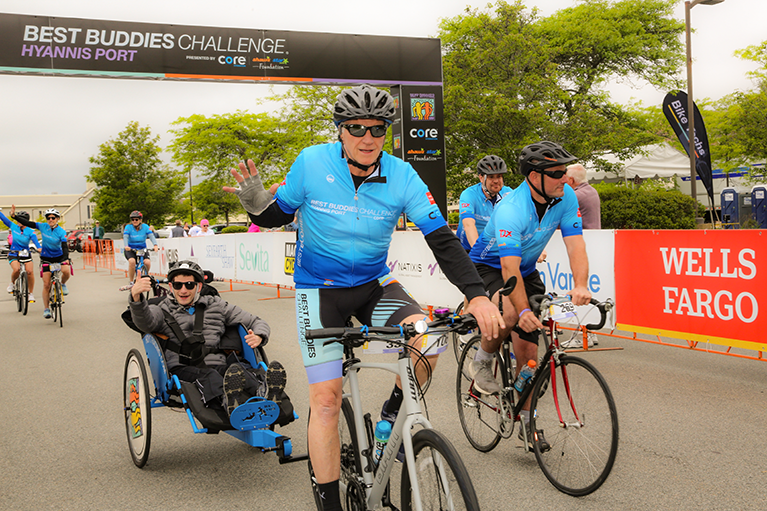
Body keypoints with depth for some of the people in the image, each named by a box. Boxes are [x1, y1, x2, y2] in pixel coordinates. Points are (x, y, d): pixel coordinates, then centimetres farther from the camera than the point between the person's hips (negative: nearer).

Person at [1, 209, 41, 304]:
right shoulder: (13, 227, 2)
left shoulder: (30, 232, -6)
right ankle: (12, 283, 6)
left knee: (30, 271, -20)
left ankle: (31, 294, -4)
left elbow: (35, 239, -25)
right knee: (16, 269, -27)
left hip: (26, 254, -1)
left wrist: (39, 248, -45)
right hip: (13, 254, 1)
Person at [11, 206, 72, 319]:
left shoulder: (61, 232, -13)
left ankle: (62, 284, 3)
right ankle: (46, 309, 6)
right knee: (46, 285, -4)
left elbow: (65, 246, -23)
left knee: (66, 271, -32)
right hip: (46, 258, 1)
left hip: (59, 256, -1)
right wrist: (14, 215, -12)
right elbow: (27, 223, -4)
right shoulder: (43, 226, -6)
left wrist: (66, 258, -39)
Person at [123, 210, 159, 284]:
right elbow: (125, 237, -22)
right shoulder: (128, 227, -9)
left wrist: (155, 245, -38)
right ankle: (131, 282, -16)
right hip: (131, 250, -2)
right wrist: (126, 246, -44)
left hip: (142, 249, 2)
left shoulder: (145, 227, -6)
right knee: (132, 261, -32)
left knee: (147, 262, -24)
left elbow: (151, 235, -18)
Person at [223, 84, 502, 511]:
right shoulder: (312, 163, -15)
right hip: (319, 289, -1)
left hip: (374, 283, 2)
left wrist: (477, 295, -26)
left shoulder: (401, 175, -12)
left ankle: (394, 415, 6)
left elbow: (441, 238, -15)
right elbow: (278, 215, -2)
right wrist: (256, 203, -25)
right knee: (326, 398, -7)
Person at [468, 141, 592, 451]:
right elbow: (509, 266, -38)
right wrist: (524, 311, -50)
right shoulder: (510, 210, -33)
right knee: (510, 314, -37)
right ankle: (482, 362, -5)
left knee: (528, 349, 0)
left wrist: (580, 286, -41)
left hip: (527, 270, 5)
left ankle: (527, 422, 15)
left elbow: (575, 243, -23)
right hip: (489, 266, -5)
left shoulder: (566, 197, -17)